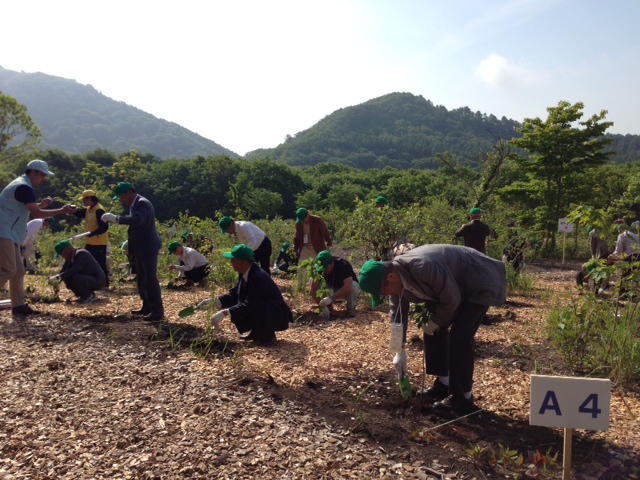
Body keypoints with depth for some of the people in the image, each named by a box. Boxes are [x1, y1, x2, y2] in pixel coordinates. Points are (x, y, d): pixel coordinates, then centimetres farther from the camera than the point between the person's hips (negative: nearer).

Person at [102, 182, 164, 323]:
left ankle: (157, 311, -6)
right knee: (141, 279, 14)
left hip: (148, 248, -10)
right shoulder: (134, 204, 13)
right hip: (139, 249, 10)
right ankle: (147, 307, 24)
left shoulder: (143, 203, -17)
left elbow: (137, 220, -35)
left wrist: (116, 218, -34)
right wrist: (130, 241, 14)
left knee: (150, 279, -9)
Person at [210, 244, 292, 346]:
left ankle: (267, 336, -9)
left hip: (276, 316, -9)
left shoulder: (258, 277, -30)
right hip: (260, 311, 9)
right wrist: (215, 301, -5)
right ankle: (258, 332, 12)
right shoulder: (245, 273, -3)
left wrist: (224, 313, -35)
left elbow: (249, 305, -34)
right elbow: (235, 294, 6)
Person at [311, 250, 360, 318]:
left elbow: (348, 286, -45)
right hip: (334, 291, 3)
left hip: (348, 292, -3)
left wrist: (331, 298, -50)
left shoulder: (343, 265, -32)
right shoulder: (320, 269, -20)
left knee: (354, 286, -39)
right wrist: (322, 306, -32)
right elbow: (312, 289, -24)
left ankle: (351, 307, -8)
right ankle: (328, 306, -4)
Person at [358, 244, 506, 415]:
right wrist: (400, 351, 7)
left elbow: (451, 300, -27)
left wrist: (435, 322, -10)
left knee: (459, 337, -15)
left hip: (479, 284, -9)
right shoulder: (396, 276, -9)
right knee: (434, 330, 8)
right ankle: (444, 383, 22)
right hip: (455, 286, 9)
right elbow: (398, 315, 4)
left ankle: (463, 398, -3)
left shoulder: (424, 268, -38)